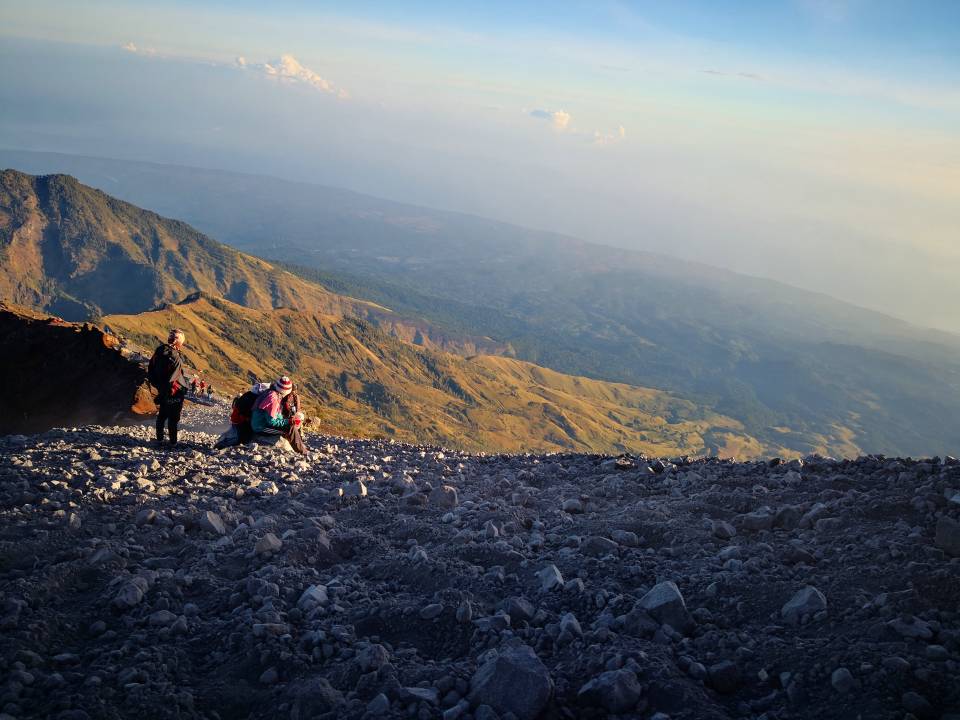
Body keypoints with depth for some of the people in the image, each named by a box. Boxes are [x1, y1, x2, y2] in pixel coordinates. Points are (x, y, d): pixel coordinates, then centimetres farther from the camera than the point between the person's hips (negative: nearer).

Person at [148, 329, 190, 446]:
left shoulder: (159, 352, 2)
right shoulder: (175, 357, -24)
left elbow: (150, 370, 11)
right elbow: (177, 377, -26)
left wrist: (157, 384, 17)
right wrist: (186, 384, -11)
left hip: (162, 391, 7)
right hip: (174, 392, -7)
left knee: (162, 415, 20)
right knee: (174, 417, 4)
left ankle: (159, 438, 29)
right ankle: (173, 442, 10)